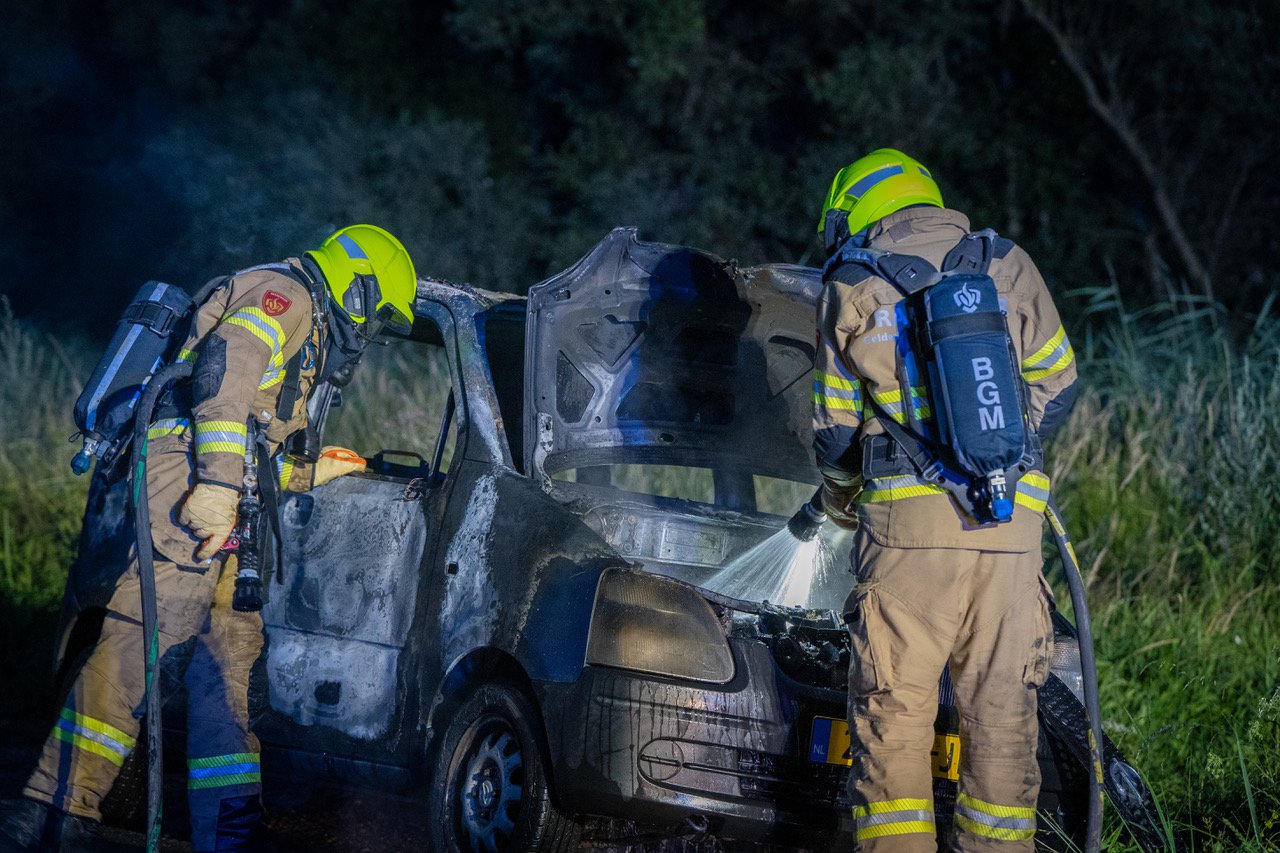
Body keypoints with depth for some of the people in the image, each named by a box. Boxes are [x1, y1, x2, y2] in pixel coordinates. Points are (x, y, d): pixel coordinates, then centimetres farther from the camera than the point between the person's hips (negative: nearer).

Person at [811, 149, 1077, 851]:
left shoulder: (852, 287, 7)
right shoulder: (1007, 266, 12)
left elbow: (836, 431, 10)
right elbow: (1055, 391, 17)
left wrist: (838, 501, 30)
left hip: (909, 513, -2)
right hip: (1013, 518, 2)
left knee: (893, 709, 3)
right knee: (1002, 709, 8)